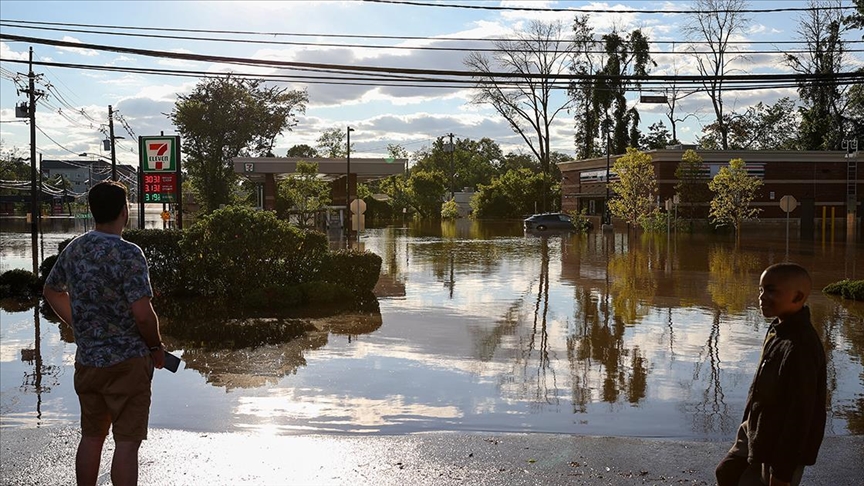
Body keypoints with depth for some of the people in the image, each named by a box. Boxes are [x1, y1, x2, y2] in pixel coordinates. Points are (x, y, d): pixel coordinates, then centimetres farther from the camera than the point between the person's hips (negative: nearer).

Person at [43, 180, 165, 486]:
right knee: (127, 441, 0)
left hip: (86, 360, 7)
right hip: (127, 361, -7)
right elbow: (143, 314, -21)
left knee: (91, 437, 17)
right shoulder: (128, 254, -17)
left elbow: (51, 291, 20)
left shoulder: (73, 249, 4)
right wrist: (156, 348, -5)